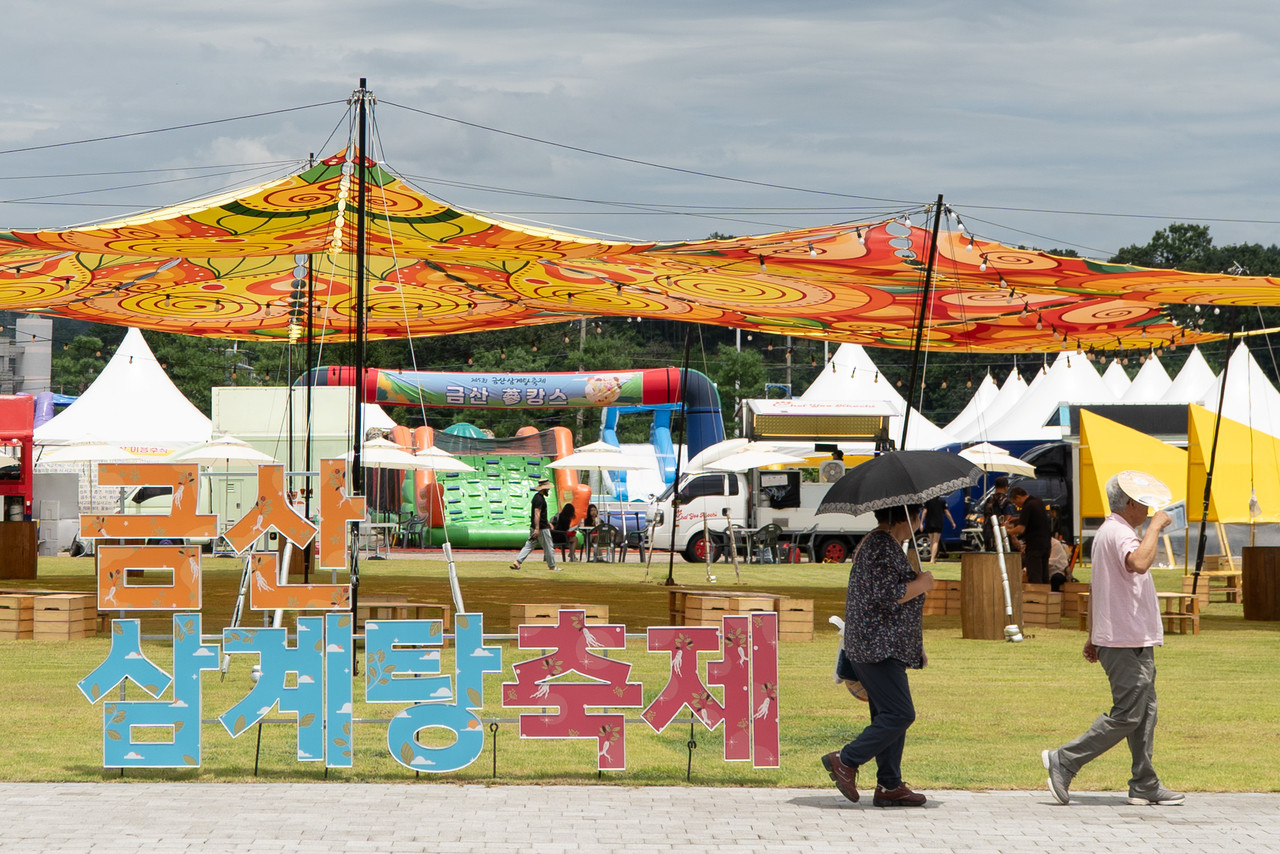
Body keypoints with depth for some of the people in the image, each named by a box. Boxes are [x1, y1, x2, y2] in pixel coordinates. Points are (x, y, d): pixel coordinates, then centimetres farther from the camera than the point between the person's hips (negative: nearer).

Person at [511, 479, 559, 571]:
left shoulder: (536, 497, 14)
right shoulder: (540, 499, -17)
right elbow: (537, 514, -24)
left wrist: (547, 522, 31)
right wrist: (537, 528, -27)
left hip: (534, 527, 9)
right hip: (542, 528, -9)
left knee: (529, 545, 6)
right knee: (548, 547, 3)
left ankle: (517, 562, -4)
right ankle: (552, 566, 12)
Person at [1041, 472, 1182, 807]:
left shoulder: (1107, 532, 19)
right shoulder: (1120, 533, -15)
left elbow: (1095, 590, 24)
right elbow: (1138, 563, -38)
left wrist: (1093, 637, 27)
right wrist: (1154, 527, -26)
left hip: (1135, 641, 11)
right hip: (1126, 641, -11)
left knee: (1144, 711, 10)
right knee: (1127, 715, -9)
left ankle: (1145, 786, 10)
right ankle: (1064, 761, -5)